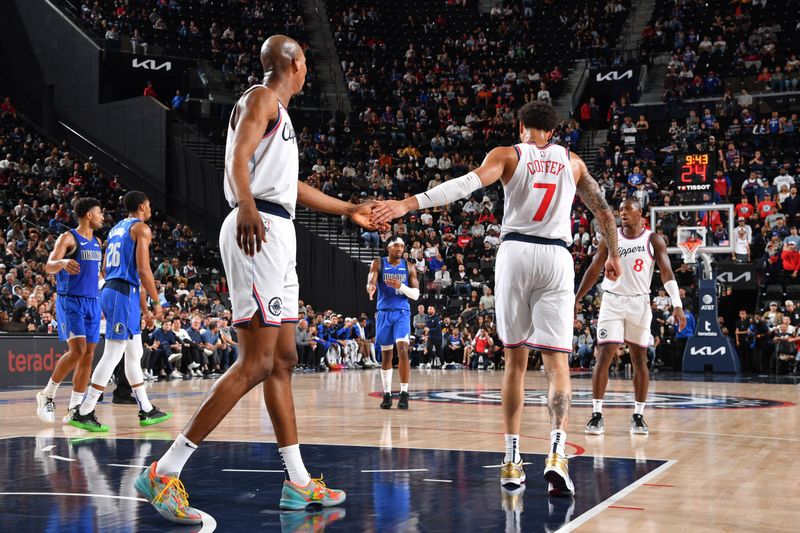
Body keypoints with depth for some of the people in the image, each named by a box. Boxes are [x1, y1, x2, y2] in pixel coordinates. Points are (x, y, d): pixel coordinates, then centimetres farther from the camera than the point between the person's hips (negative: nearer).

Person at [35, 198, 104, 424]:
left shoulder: (97, 242, 16)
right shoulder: (68, 238, -6)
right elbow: (49, 266, -19)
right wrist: (63, 262, -39)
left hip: (92, 302, 7)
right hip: (70, 301, -7)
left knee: (89, 354, 2)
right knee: (77, 350, -18)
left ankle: (74, 409, 7)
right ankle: (47, 395, 0)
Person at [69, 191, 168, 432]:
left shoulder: (116, 229, 21)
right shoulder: (141, 228, -6)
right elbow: (143, 269, -15)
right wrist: (156, 302, -8)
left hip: (109, 290, 10)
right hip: (124, 294, -10)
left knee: (134, 354, 14)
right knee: (112, 355, -10)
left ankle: (147, 411, 20)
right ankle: (83, 413, -11)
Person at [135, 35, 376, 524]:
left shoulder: (278, 110, 26)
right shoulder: (261, 98, -3)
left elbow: (291, 184, 36)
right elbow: (239, 158, -21)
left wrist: (348, 210, 44)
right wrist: (246, 206, -40)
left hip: (278, 236, 11)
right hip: (259, 232, -11)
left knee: (283, 361, 11)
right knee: (255, 364, -15)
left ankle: (298, 484, 18)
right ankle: (163, 474, -15)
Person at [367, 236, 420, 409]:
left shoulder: (409, 267, 4)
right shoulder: (378, 264, 1)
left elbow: (416, 295, 0)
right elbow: (371, 281, -16)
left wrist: (401, 286, -19)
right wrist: (370, 287, -41)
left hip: (402, 313, 0)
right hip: (384, 313, 0)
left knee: (403, 350, -17)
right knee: (386, 355, 6)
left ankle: (404, 393, -12)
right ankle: (387, 394, 15)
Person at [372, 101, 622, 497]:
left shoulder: (508, 155, 7)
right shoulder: (572, 162, 16)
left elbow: (467, 184, -11)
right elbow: (604, 212, 22)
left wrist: (409, 204, -19)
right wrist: (613, 255, 38)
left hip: (515, 252, 0)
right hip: (556, 258, 1)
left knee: (515, 360, 10)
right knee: (556, 361, -2)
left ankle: (511, 461, 10)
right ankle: (556, 454, -23)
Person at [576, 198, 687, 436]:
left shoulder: (653, 240, -2)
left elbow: (667, 272, -9)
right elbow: (593, 271, 8)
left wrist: (677, 305, -20)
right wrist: (576, 300, 6)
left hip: (639, 303, 0)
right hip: (612, 302, 0)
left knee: (640, 359, 4)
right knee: (603, 356, -9)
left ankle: (638, 416, 12)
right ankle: (597, 415, -4)